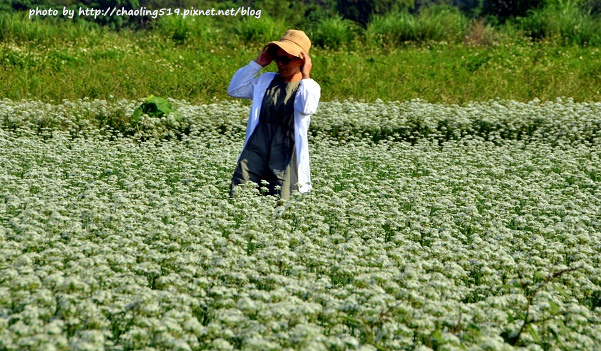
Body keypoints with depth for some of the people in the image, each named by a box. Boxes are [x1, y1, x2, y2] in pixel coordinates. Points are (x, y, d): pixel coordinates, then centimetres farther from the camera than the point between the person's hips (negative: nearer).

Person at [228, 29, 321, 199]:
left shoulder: (310, 87, 2)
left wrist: (305, 76, -13)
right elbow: (234, 90, 14)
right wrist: (257, 63, 11)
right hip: (256, 147, 3)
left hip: (285, 152, -3)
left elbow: (307, 109, -19)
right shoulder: (266, 80, 16)